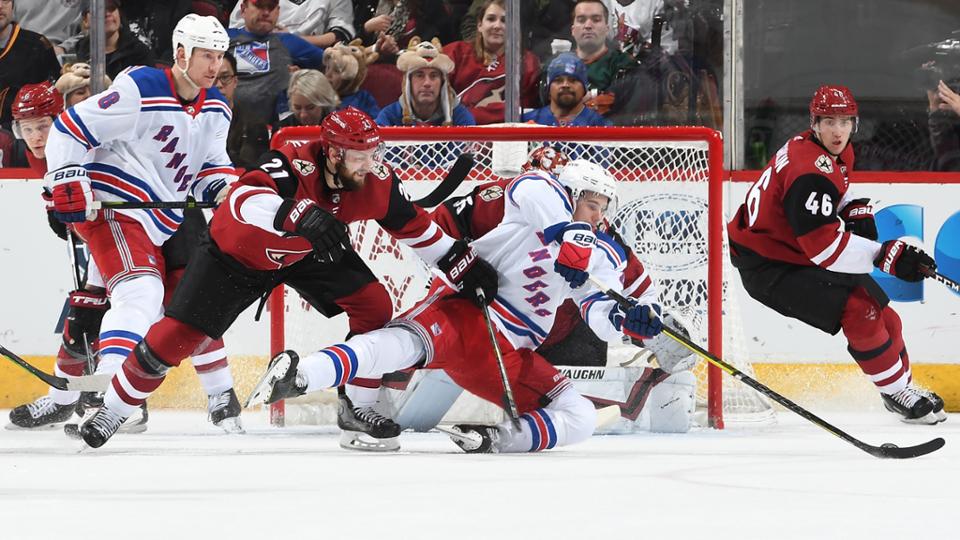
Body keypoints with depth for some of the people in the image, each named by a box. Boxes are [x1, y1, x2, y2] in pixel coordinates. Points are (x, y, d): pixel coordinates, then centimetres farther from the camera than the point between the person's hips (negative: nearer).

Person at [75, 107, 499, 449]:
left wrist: (464, 264, -4)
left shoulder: (376, 181, -22)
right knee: (176, 334, -9)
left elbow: (412, 226, -4)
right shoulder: (293, 165, -39)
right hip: (239, 253, -5)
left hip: (310, 253, 5)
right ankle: (113, 409, 11)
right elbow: (244, 201, -59)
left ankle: (357, 407, 2)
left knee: (375, 307, -13)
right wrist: (301, 215, -74)